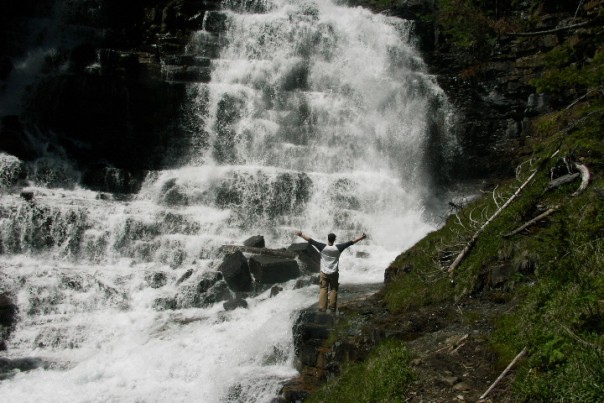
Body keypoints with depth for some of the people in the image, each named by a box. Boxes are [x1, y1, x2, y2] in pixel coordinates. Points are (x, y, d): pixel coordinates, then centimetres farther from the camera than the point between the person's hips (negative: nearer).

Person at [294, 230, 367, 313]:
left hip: (324, 273, 0)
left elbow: (310, 241, -10)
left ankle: (322, 307, 2)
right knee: (333, 290, 10)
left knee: (323, 289, 5)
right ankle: (332, 308, 11)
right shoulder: (338, 248, -10)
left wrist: (301, 235, -2)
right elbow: (351, 242, -4)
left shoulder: (323, 247, -13)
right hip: (334, 273, 0)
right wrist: (361, 238, 3)